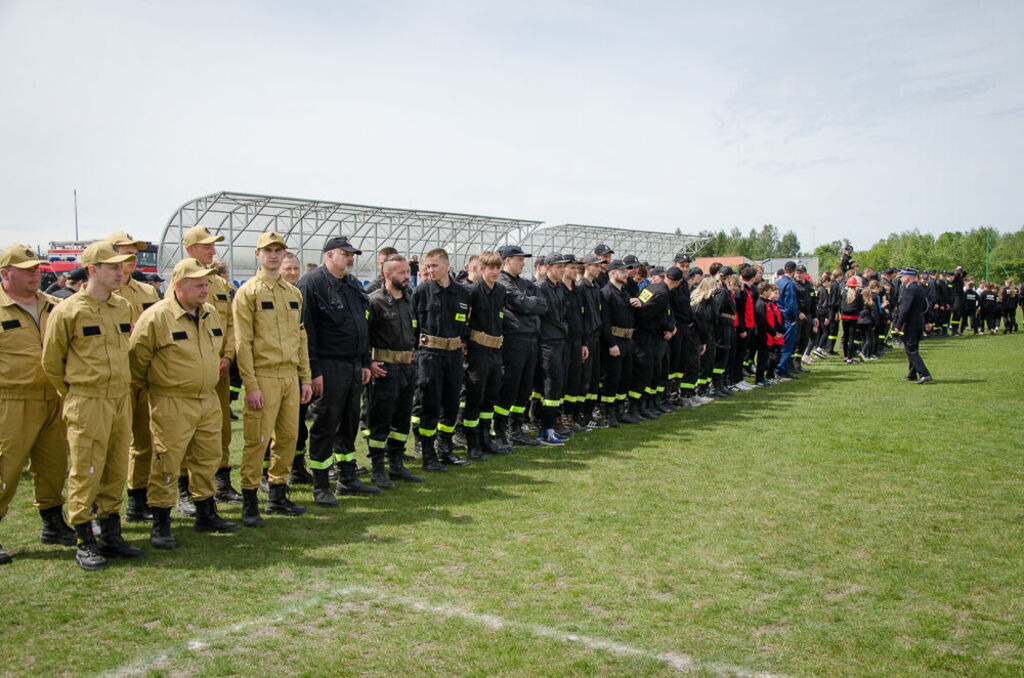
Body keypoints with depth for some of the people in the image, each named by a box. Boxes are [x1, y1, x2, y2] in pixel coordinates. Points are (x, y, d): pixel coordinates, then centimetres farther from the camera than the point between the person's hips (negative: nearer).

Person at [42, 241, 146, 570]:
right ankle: (85, 543, 12)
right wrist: (74, 395, 6)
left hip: (121, 401, 6)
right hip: (87, 404, -6)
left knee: (116, 471, 11)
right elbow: (51, 362, 0)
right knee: (85, 472, 0)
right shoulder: (67, 311, -8)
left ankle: (110, 535, 23)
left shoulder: (123, 307, 9)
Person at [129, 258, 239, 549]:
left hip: (209, 400, 7)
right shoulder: (156, 317, -14)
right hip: (172, 404, -7)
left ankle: (206, 514, 29)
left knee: (208, 458, 14)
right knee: (167, 462, -3)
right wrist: (151, 385, 4)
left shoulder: (211, 314, 9)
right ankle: (160, 524, 9)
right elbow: (136, 358, -7)